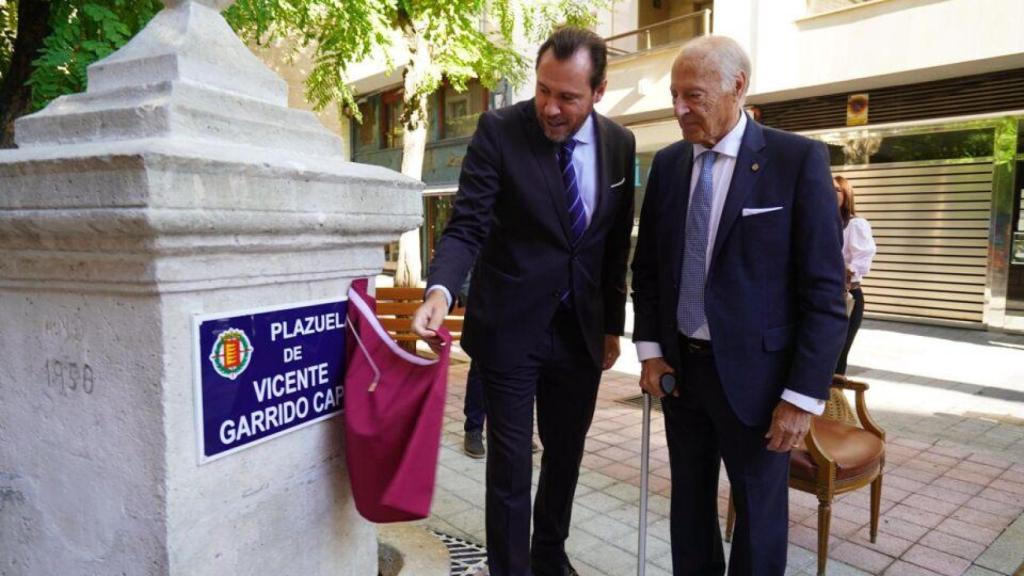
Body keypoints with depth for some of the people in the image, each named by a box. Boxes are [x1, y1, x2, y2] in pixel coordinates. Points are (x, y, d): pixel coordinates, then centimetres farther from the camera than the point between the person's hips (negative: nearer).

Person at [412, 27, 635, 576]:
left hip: (581, 330, 5)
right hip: (509, 327, -4)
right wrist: (440, 290, -34)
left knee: (566, 454, 18)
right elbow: (467, 225, -15)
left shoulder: (620, 143, 2)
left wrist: (613, 324, 10)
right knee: (511, 463, 4)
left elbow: (616, 243, 8)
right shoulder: (499, 130, -11)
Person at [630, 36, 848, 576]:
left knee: (759, 512, 13)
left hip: (754, 373, -4)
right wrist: (649, 349, 0)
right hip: (679, 367, 5)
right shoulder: (667, 163, 4)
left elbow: (824, 291, -12)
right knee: (689, 501, 19)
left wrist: (804, 394, -14)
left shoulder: (798, 160, -10)